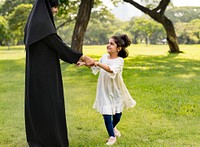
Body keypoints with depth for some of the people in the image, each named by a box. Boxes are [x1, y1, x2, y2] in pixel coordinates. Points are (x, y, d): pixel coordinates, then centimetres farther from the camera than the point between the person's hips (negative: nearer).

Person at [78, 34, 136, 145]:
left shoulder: (119, 60, -17)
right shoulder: (104, 57, -1)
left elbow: (111, 70, -38)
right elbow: (95, 68, 17)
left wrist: (97, 63, -49)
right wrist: (85, 63, 1)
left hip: (116, 91, -2)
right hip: (104, 90, 2)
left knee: (117, 114, 10)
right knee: (106, 113, -5)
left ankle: (113, 127, 43)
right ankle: (112, 136, 11)